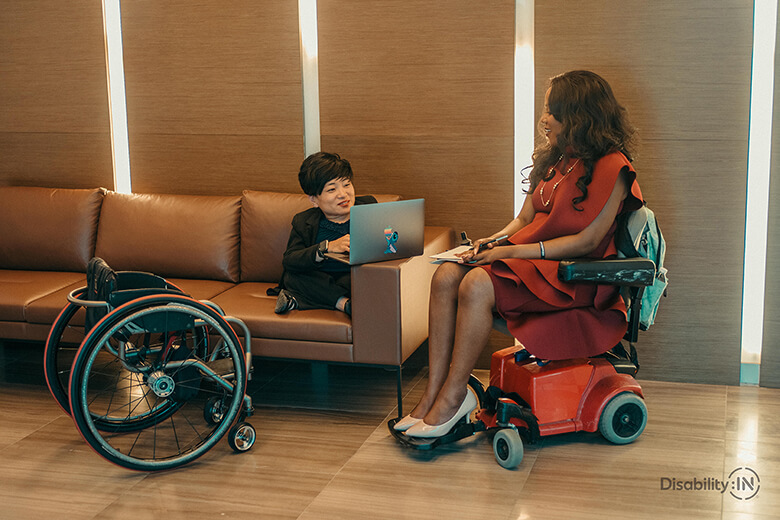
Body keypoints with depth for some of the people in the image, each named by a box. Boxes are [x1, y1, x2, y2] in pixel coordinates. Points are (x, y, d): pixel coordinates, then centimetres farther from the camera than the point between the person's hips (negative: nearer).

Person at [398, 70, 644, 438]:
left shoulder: (611, 167, -11)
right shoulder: (554, 158, 16)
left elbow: (586, 242, -16)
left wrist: (514, 251, -19)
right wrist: (497, 241, -4)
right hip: (531, 256, 8)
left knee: (477, 285, -31)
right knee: (446, 277, -17)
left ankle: (453, 397, -18)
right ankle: (434, 393, -17)